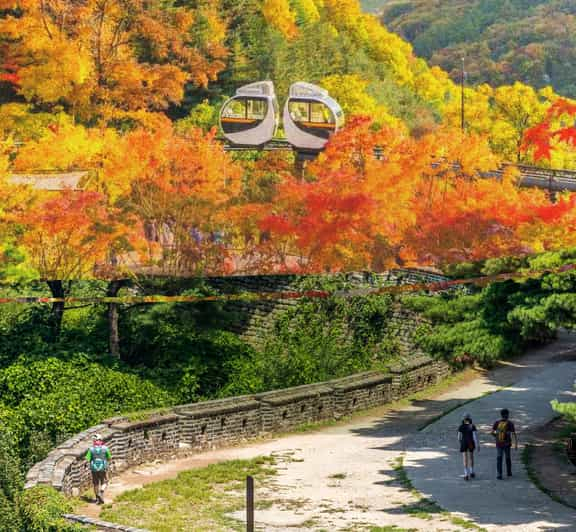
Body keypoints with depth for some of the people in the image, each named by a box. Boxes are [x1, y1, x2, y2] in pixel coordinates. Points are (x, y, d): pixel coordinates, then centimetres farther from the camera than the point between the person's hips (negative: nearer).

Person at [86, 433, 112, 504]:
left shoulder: (91, 449, -5)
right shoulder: (105, 448, -5)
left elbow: (87, 459, -7)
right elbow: (109, 458, 1)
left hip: (94, 469, 1)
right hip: (103, 468, -1)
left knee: (96, 484, 16)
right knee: (103, 483, 13)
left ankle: (98, 499, 23)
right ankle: (101, 493, -15)